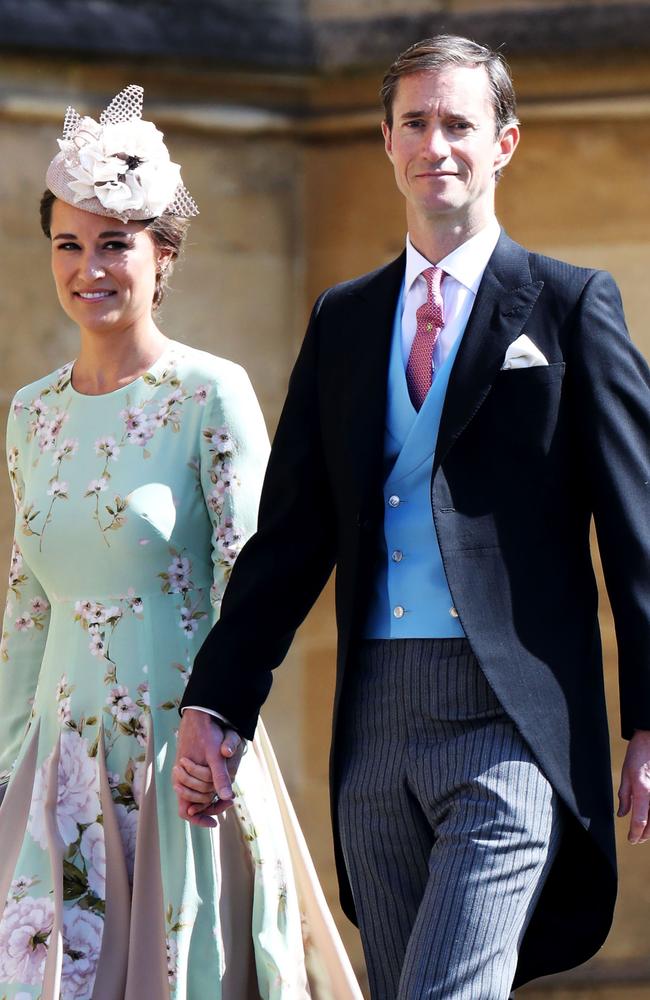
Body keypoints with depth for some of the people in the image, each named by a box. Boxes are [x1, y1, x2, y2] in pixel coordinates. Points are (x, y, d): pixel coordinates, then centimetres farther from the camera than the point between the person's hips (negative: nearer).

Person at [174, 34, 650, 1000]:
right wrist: (215, 703, 7)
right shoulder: (343, 320, 16)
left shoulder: (570, 306, 3)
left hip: (510, 716, -5)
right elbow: (291, 532, 16)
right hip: (377, 718, 5)